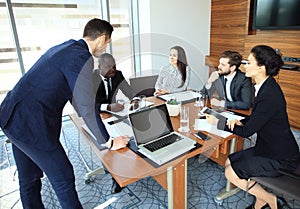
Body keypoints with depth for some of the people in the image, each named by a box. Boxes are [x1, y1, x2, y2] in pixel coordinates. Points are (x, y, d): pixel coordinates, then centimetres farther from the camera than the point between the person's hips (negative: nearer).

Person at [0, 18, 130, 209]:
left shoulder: (66, 47, 12)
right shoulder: (82, 57, -18)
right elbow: (87, 107, -19)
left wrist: (85, 114, 37)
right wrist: (108, 142, -8)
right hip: (32, 125, -10)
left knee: (29, 178, 24)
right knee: (63, 178, 8)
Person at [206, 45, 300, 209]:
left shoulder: (270, 95, -29)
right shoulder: (265, 86, 1)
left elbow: (247, 131, -22)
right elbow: (256, 116, 13)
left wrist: (218, 123, -13)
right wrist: (241, 121, -6)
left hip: (280, 158, -9)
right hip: (268, 147, 9)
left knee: (231, 174, -10)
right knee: (229, 162, 6)